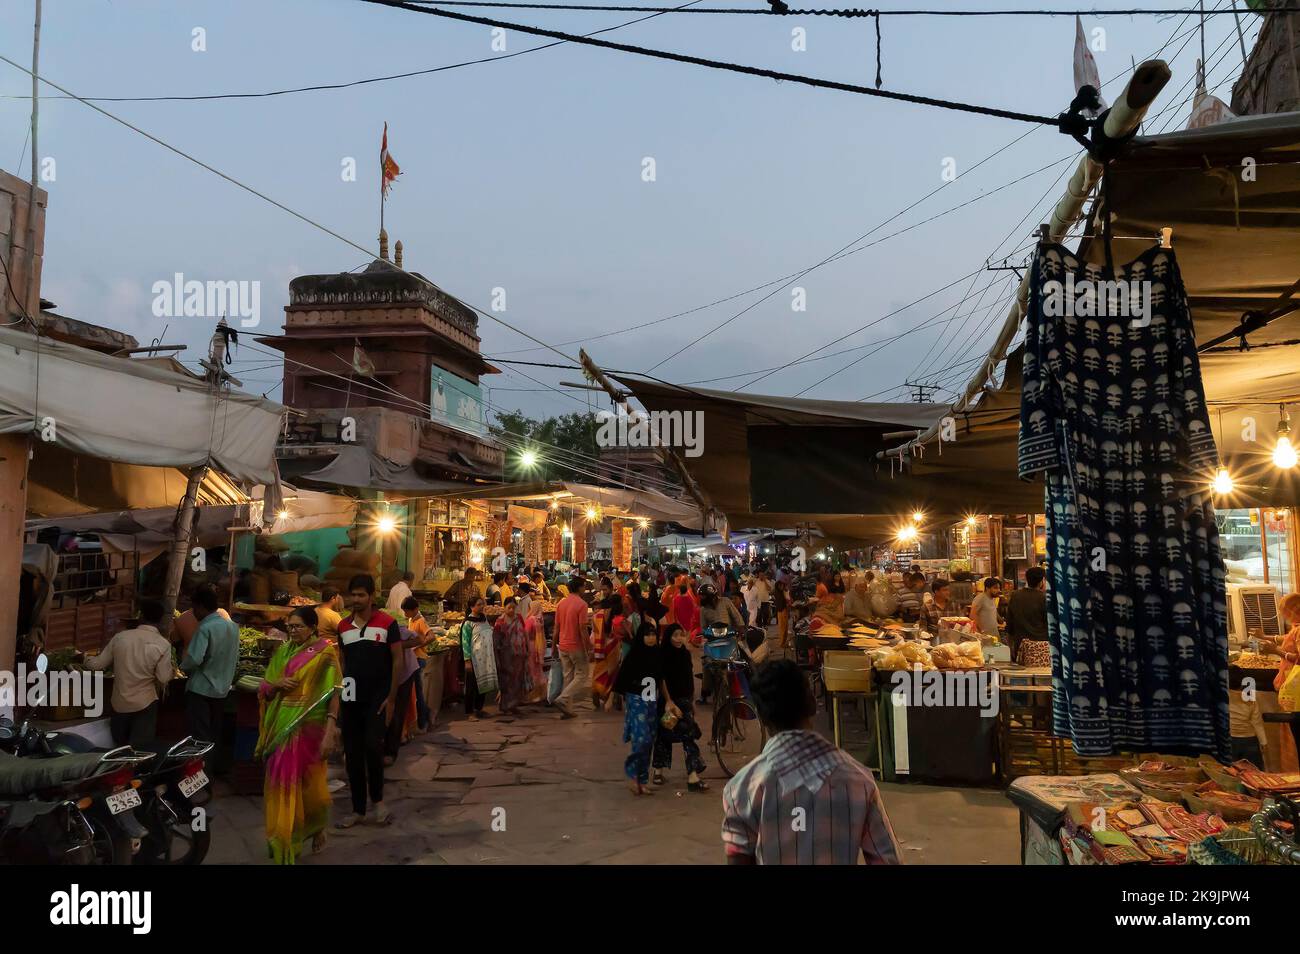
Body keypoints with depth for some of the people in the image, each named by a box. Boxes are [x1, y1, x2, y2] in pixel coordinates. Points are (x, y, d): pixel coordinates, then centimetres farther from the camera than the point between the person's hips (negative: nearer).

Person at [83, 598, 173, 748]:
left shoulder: (120, 637, -5)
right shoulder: (163, 644, -15)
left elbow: (98, 664, 4)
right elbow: (164, 678, -15)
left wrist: (86, 659, 26)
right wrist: (171, 671, 7)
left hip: (119, 702, 4)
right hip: (145, 703, -4)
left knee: (119, 747, 24)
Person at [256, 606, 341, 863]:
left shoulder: (324, 652, -7)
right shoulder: (282, 652, 8)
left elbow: (333, 694, -11)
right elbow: (264, 690, 13)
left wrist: (329, 733, -19)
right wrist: (277, 683, -10)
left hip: (309, 727, -4)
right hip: (281, 727, 4)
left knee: (310, 783, 4)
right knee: (282, 784, 8)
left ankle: (317, 827, 31)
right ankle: (284, 844, 24)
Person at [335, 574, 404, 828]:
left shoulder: (387, 623, -6)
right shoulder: (343, 627, 8)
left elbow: (398, 661, -5)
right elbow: (341, 663, 14)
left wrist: (391, 698, -9)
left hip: (377, 698, -4)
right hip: (351, 699, 5)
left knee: (372, 746, -17)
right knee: (352, 755, 8)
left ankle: (377, 799, 5)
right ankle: (358, 810, 21)